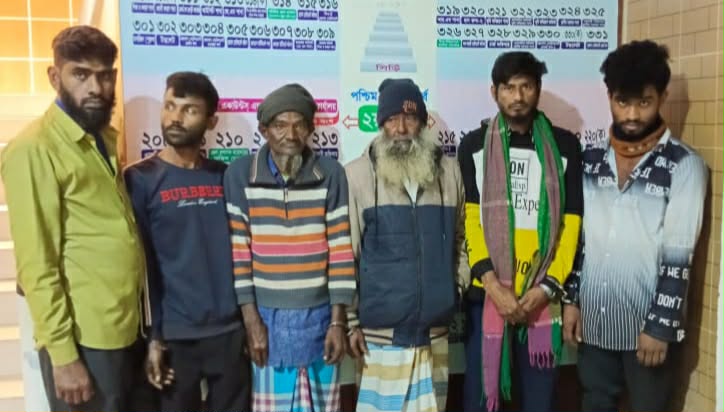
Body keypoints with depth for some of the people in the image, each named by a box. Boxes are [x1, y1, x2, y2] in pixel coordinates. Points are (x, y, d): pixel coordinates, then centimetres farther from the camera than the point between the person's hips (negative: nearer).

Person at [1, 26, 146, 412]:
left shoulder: (104, 139, 10)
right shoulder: (35, 149, -14)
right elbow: (36, 265, -16)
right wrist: (62, 354, -16)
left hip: (127, 329, 7)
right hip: (84, 339, -7)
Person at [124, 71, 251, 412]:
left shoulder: (225, 177, 6)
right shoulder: (140, 179, -3)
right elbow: (138, 265, -5)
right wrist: (152, 337, -8)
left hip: (231, 329, 3)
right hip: (175, 333, -3)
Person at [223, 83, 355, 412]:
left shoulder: (331, 174, -2)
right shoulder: (240, 175, -4)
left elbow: (340, 251, -2)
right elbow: (238, 252, -4)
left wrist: (339, 321, -4)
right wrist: (251, 319, -7)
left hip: (319, 315, 1)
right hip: (268, 316, -1)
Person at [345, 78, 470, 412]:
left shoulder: (449, 171, 6)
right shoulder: (357, 174, -5)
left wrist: (458, 289, 6)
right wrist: (350, 321, -4)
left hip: (434, 327, 3)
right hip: (381, 328, -3)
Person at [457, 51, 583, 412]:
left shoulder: (564, 146, 5)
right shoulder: (474, 146, 3)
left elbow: (571, 223, 2)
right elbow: (468, 219, -3)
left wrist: (548, 288, -8)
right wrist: (492, 284, -13)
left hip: (542, 297, 1)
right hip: (485, 293, 0)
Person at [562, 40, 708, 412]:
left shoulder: (684, 165, -8)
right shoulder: (590, 159, 3)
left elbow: (678, 255, -12)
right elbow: (575, 235, 7)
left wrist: (661, 325, -15)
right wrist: (570, 299, 3)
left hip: (649, 322, -4)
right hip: (594, 318, 4)